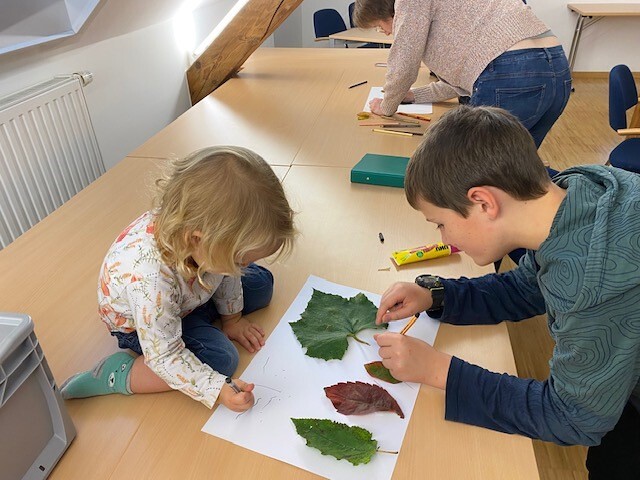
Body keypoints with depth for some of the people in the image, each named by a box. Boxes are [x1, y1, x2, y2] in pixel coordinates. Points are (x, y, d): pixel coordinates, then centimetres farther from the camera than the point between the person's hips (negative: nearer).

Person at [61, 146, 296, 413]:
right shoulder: (150, 280, -46)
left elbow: (228, 274, -6)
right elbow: (164, 357, -32)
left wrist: (232, 318, 2)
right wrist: (219, 390, -34)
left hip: (188, 296, 6)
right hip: (143, 327, -6)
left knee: (261, 283, 5)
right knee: (220, 359, -25)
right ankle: (117, 374, -11)